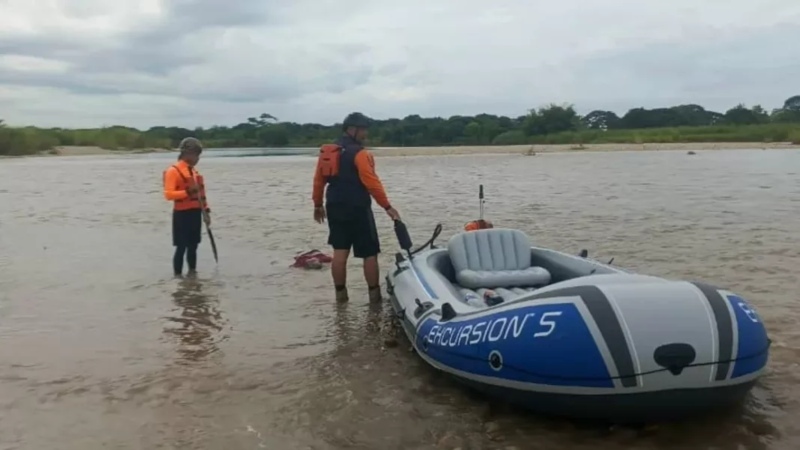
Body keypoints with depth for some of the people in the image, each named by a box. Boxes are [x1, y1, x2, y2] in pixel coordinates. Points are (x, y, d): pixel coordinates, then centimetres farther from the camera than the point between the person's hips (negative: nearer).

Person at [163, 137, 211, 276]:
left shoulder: (194, 171, 15)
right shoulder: (173, 171, -10)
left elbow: (201, 193, 18)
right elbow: (168, 194, -17)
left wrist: (206, 211, 13)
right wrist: (187, 192, -28)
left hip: (195, 213, 7)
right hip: (182, 214, -7)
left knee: (193, 246, 13)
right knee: (181, 247, -4)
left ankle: (192, 274, 24)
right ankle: (178, 276, 3)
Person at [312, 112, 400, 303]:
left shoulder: (326, 151, 9)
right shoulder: (359, 154, -13)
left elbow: (319, 180, 12)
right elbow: (372, 183, -18)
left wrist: (318, 204, 22)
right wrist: (387, 206, -14)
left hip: (335, 208, 7)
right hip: (357, 209, -7)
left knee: (340, 251, 10)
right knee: (369, 253, 3)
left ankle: (340, 293, 14)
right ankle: (374, 294, 7)